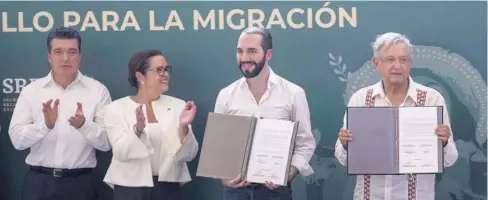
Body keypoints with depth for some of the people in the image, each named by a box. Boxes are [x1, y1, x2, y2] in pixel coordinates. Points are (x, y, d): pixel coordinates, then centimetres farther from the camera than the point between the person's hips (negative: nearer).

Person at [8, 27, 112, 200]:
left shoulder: (97, 90, -1)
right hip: (39, 181, 1)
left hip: (80, 181, 0)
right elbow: (17, 140, -3)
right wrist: (45, 125, -21)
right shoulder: (31, 90, 3)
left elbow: (106, 142, -5)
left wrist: (84, 125, -23)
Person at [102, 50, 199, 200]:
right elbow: (122, 153, -12)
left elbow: (188, 155, -3)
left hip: (167, 188, 1)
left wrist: (183, 127, -20)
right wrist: (138, 129, -28)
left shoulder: (178, 105, 1)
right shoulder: (117, 108, -2)